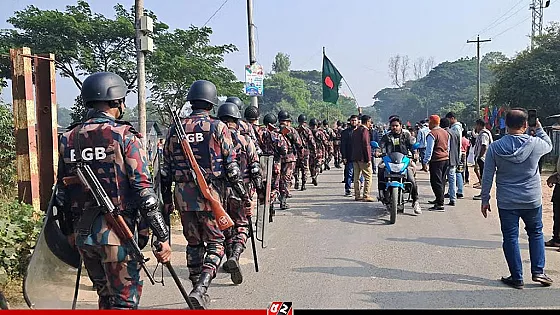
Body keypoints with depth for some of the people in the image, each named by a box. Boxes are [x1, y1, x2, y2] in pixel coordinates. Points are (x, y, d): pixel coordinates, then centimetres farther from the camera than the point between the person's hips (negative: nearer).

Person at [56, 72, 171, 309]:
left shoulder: (68, 138, 7)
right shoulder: (124, 136, -11)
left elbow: (62, 192, 13)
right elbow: (144, 190, -15)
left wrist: (69, 231, 26)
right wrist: (162, 237, -11)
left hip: (82, 233, 6)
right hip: (117, 234, -6)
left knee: (105, 296, 23)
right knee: (125, 300, 5)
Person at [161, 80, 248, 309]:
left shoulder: (174, 129, 7)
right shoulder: (218, 127, -5)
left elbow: (166, 168, 10)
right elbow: (231, 165, -6)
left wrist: (166, 199, 18)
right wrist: (242, 193, 2)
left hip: (183, 195, 4)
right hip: (210, 195, -4)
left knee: (194, 243, 17)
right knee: (215, 243, 8)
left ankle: (198, 291, 25)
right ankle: (201, 288, -9)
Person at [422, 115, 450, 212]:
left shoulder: (432, 134, -13)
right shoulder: (446, 132, 13)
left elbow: (429, 150, -15)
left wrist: (425, 162, -12)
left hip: (436, 160, -9)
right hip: (446, 159, 9)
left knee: (436, 182, -7)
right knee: (442, 181, 18)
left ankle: (440, 205, -9)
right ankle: (439, 200, 32)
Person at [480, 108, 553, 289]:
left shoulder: (495, 147, -9)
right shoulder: (535, 144, -9)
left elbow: (487, 176, -6)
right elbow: (549, 146, 18)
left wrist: (485, 200, 2)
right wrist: (539, 129, 25)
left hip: (506, 202, -1)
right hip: (532, 201, 1)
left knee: (510, 238, 8)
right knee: (536, 233, 21)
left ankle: (517, 277, 13)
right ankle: (538, 271, 20)